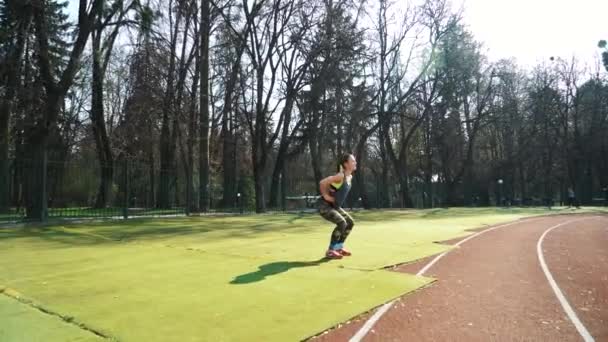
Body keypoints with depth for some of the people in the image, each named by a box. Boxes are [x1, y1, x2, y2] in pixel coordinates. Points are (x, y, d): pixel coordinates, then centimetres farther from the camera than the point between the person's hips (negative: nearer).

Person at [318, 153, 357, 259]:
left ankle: (339, 247, 20)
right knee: (342, 223, -24)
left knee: (350, 222, 9)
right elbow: (322, 183, -30)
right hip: (324, 206, -10)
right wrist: (325, 195, -19)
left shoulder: (350, 177, 6)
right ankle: (330, 251, -13)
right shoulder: (340, 176, -23)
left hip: (335, 206, 10)